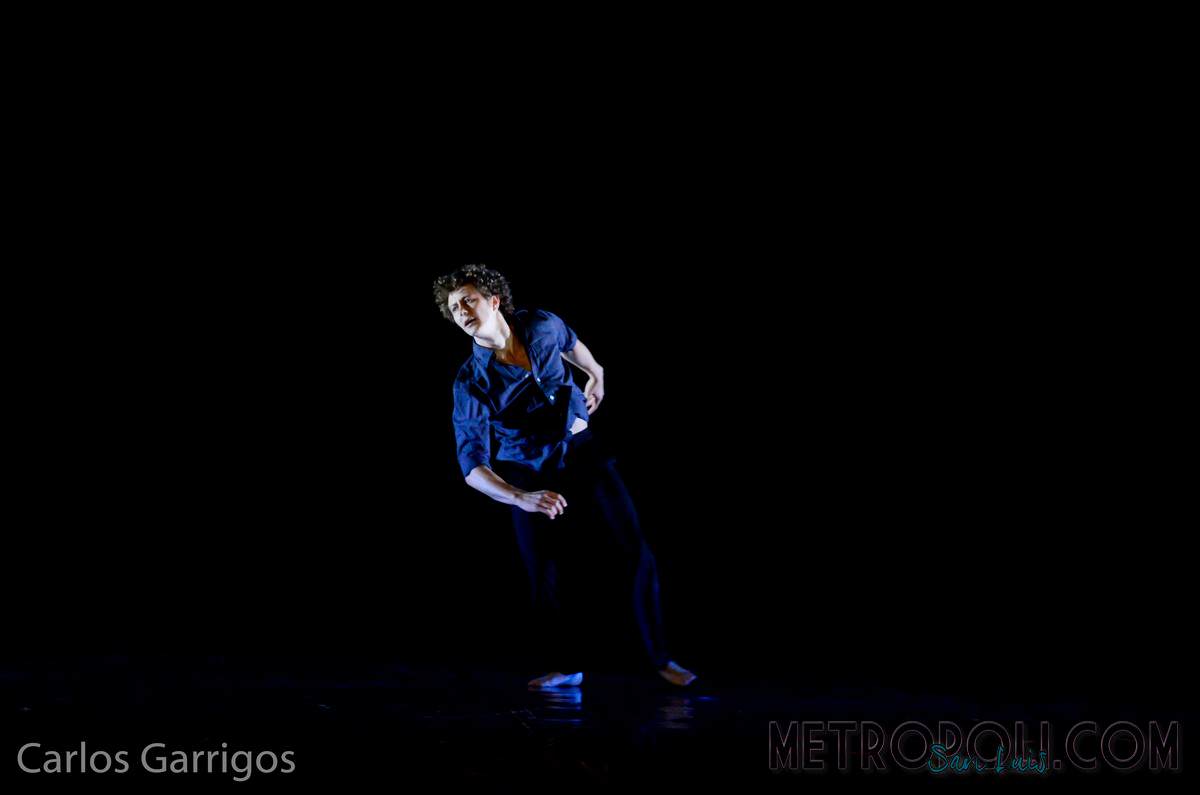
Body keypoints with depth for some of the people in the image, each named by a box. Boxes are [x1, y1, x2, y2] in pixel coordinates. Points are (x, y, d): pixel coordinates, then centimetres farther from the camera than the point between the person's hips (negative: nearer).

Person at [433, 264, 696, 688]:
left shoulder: (542, 325, -11)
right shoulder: (471, 382, -20)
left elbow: (571, 344, 16)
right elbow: (472, 466, -24)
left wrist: (597, 375, 34)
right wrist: (522, 498, -39)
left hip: (582, 451, 2)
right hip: (531, 476, -2)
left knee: (637, 554, -6)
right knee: (545, 582, -4)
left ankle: (660, 658, 8)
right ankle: (568, 667, 22)